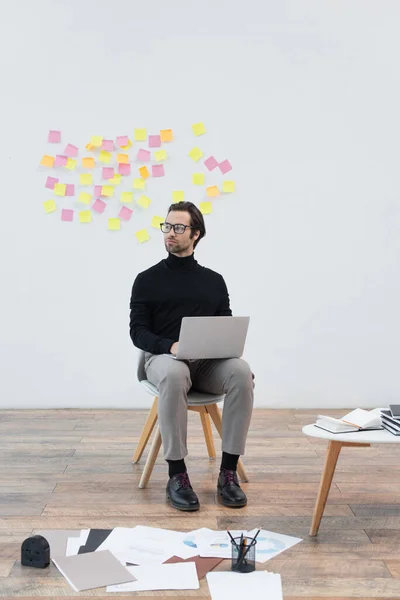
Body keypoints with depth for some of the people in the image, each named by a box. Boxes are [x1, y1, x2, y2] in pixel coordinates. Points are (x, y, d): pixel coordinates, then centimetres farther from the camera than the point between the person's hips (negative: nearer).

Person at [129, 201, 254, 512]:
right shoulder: (148, 279, 7)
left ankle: (228, 471, -23)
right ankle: (177, 474, -28)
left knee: (241, 372, -32)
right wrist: (170, 346, -20)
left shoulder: (214, 281, 15)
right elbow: (139, 333, 0)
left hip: (208, 363, 3)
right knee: (173, 375, -41)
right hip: (163, 358, -2)